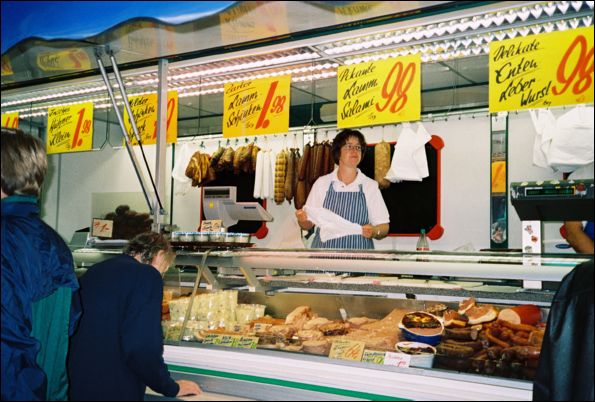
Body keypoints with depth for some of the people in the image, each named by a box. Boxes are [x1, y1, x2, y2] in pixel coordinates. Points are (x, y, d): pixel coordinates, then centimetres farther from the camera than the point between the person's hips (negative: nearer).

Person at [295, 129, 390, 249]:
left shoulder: (371, 186, 7)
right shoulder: (322, 183, 10)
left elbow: (384, 227, 7)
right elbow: (308, 224, 12)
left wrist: (374, 232, -13)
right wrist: (302, 220, -8)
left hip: (358, 255, 0)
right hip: (324, 252, 1)